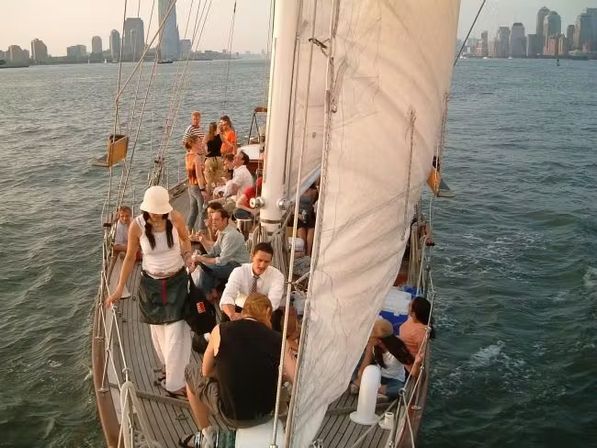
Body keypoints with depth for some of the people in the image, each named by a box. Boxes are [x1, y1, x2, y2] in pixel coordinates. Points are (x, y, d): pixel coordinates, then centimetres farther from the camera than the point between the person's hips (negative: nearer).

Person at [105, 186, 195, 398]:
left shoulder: (176, 218, -15)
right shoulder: (137, 226, -16)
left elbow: (185, 238, 8)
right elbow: (130, 257, -3)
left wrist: (187, 255, -12)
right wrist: (119, 289, -3)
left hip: (176, 281, -1)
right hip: (151, 284, 1)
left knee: (176, 331, -4)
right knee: (158, 330, 12)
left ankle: (174, 383, 8)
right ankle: (171, 370, 35)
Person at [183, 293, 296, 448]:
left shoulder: (221, 330, -8)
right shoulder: (277, 339, -6)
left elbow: (206, 371, 3)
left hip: (232, 416, -2)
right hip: (267, 413, 3)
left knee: (191, 374, 24)